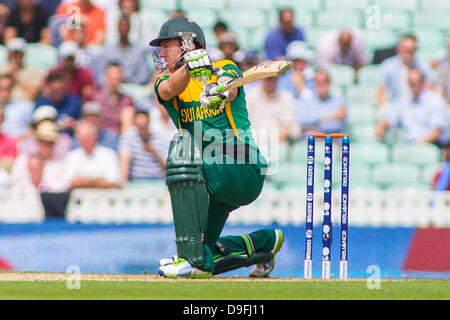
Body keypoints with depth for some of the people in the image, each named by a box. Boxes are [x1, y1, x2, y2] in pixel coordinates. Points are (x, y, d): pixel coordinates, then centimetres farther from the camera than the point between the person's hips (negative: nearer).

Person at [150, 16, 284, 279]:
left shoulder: (225, 69, 1)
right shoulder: (165, 81, 10)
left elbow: (230, 89, -23)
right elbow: (171, 89, -16)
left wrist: (220, 92, -48)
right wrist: (190, 67, -38)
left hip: (245, 171, -6)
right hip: (212, 183, 7)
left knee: (183, 150, -32)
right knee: (201, 255, 5)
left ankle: (195, 258, -33)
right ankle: (263, 242, 29)